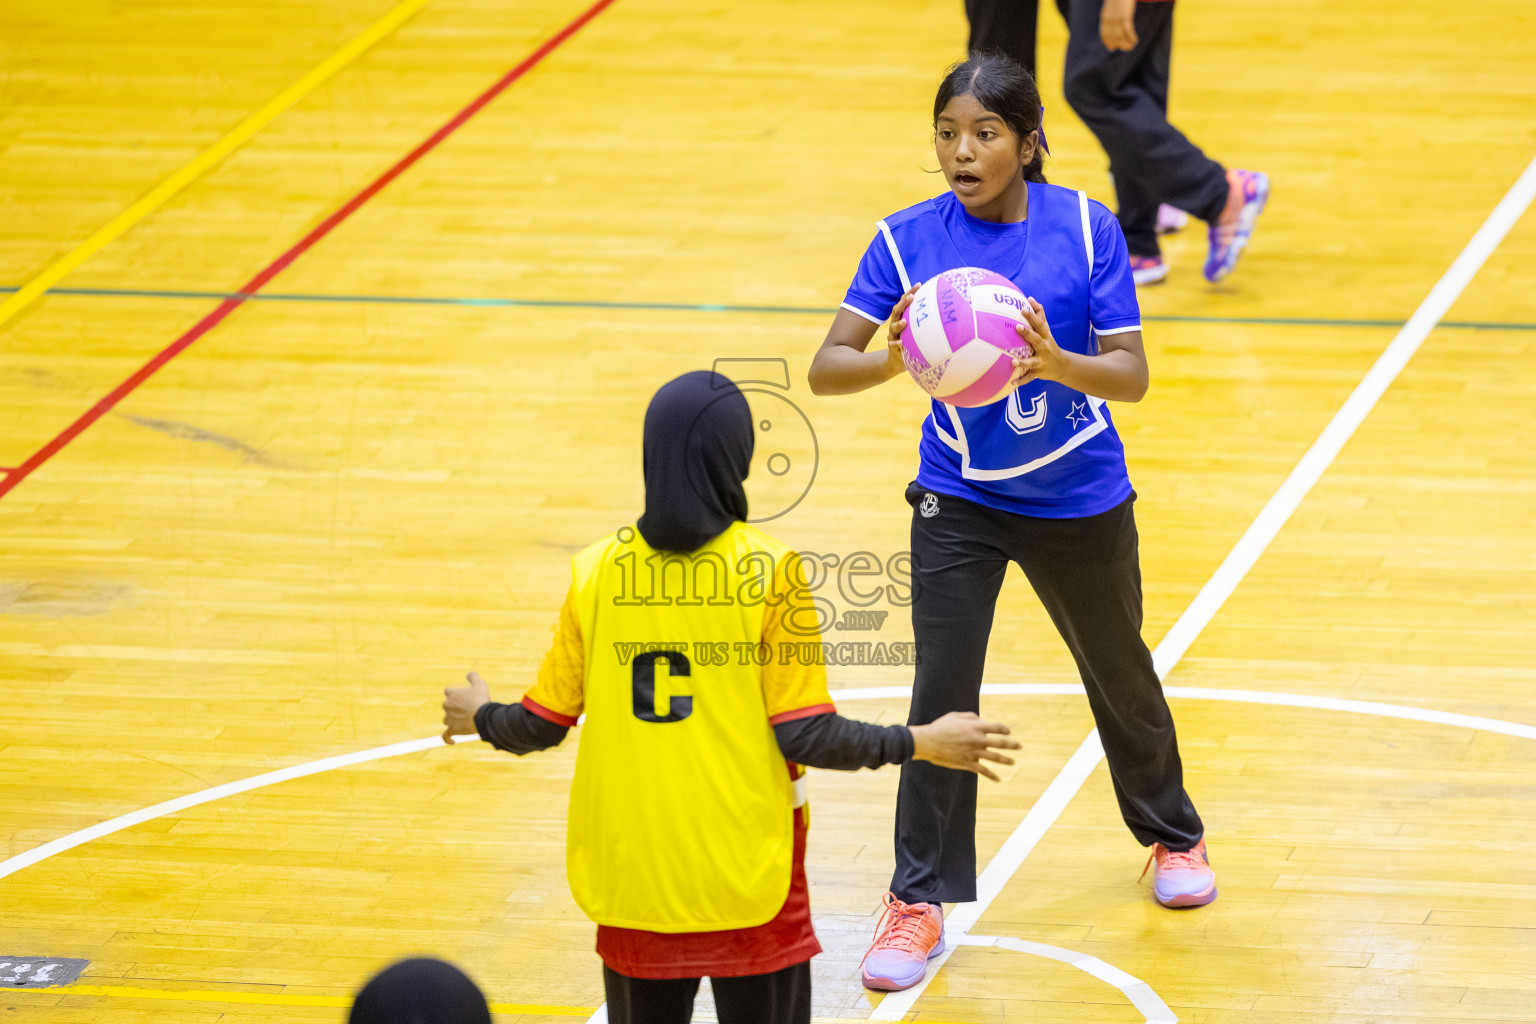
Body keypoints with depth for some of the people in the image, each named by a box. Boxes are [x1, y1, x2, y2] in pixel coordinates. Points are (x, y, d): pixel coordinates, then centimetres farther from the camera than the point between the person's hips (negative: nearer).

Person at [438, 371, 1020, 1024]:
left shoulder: (596, 572, -2)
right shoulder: (771, 571, -10)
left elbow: (543, 725, 4)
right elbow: (805, 736, -12)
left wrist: (480, 718, 25)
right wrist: (922, 744, 1)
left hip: (633, 867, 3)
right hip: (748, 872, -2)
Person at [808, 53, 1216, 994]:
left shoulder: (1086, 228, -15)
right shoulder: (909, 238, -13)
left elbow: (1132, 377, -16)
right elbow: (825, 369, -17)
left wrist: (1056, 362, -37)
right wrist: (890, 359, -39)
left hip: (1080, 498, 0)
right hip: (961, 501, 0)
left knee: (1120, 678, 18)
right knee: (941, 696, -8)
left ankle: (1173, 835, 43)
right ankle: (921, 902, 5)